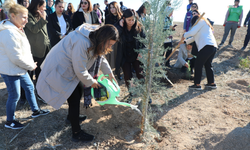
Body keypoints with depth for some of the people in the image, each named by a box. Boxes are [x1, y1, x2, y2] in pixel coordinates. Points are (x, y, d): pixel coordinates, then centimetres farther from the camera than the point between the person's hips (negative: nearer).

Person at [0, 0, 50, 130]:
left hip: (19, 69, 10)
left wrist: (31, 63, 2)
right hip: (10, 71, -10)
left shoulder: (16, 29, 8)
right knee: (14, 96, 3)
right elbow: (16, 57, -26)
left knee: (29, 87, 19)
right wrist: (31, 66, -13)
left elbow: (24, 50, 13)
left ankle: (35, 111, 37)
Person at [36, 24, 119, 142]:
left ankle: (72, 116, 43)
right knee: (74, 99, -6)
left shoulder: (95, 39, -4)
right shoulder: (82, 43, -34)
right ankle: (76, 134, 9)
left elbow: (100, 56, 13)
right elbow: (80, 71, -27)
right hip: (59, 69, -9)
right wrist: (91, 82, -10)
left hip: (68, 68, 10)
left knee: (79, 90, 18)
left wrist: (109, 73, 10)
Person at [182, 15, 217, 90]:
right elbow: (196, 37, 37)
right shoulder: (205, 24, 33)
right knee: (208, 65, 18)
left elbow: (192, 32, -10)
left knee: (198, 65, -4)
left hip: (206, 46, -10)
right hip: (213, 47, 10)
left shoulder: (201, 21, 4)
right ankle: (212, 83, 23)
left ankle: (197, 84, -1)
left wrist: (184, 35, 7)